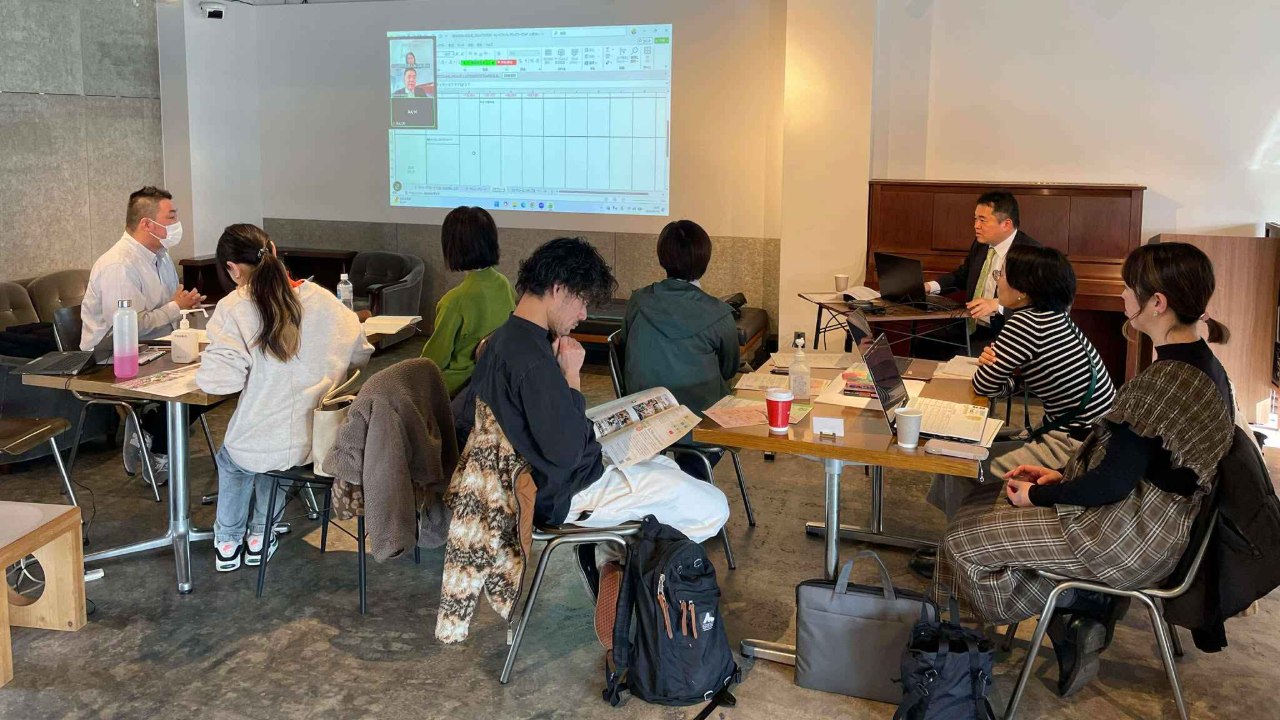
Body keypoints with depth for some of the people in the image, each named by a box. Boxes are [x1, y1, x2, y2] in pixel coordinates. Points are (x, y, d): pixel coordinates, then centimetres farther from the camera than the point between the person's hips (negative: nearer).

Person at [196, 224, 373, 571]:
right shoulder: (319, 298, -4)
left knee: (231, 456, 34)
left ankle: (227, 542, 47)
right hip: (325, 442, 3)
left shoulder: (234, 308, -15)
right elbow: (361, 354, 4)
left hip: (262, 450, -3)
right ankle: (260, 536, 45)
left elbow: (216, 379, -22)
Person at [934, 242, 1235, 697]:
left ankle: (1080, 602, 6)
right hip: (1147, 515, 10)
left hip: (1130, 539, -10)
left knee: (965, 539, -4)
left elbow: (1112, 484, -23)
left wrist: (1038, 494, -8)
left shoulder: (1164, 381, -27)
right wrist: (1063, 476, 8)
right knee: (979, 505, 12)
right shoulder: (1199, 362, 4)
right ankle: (1087, 606, 10)